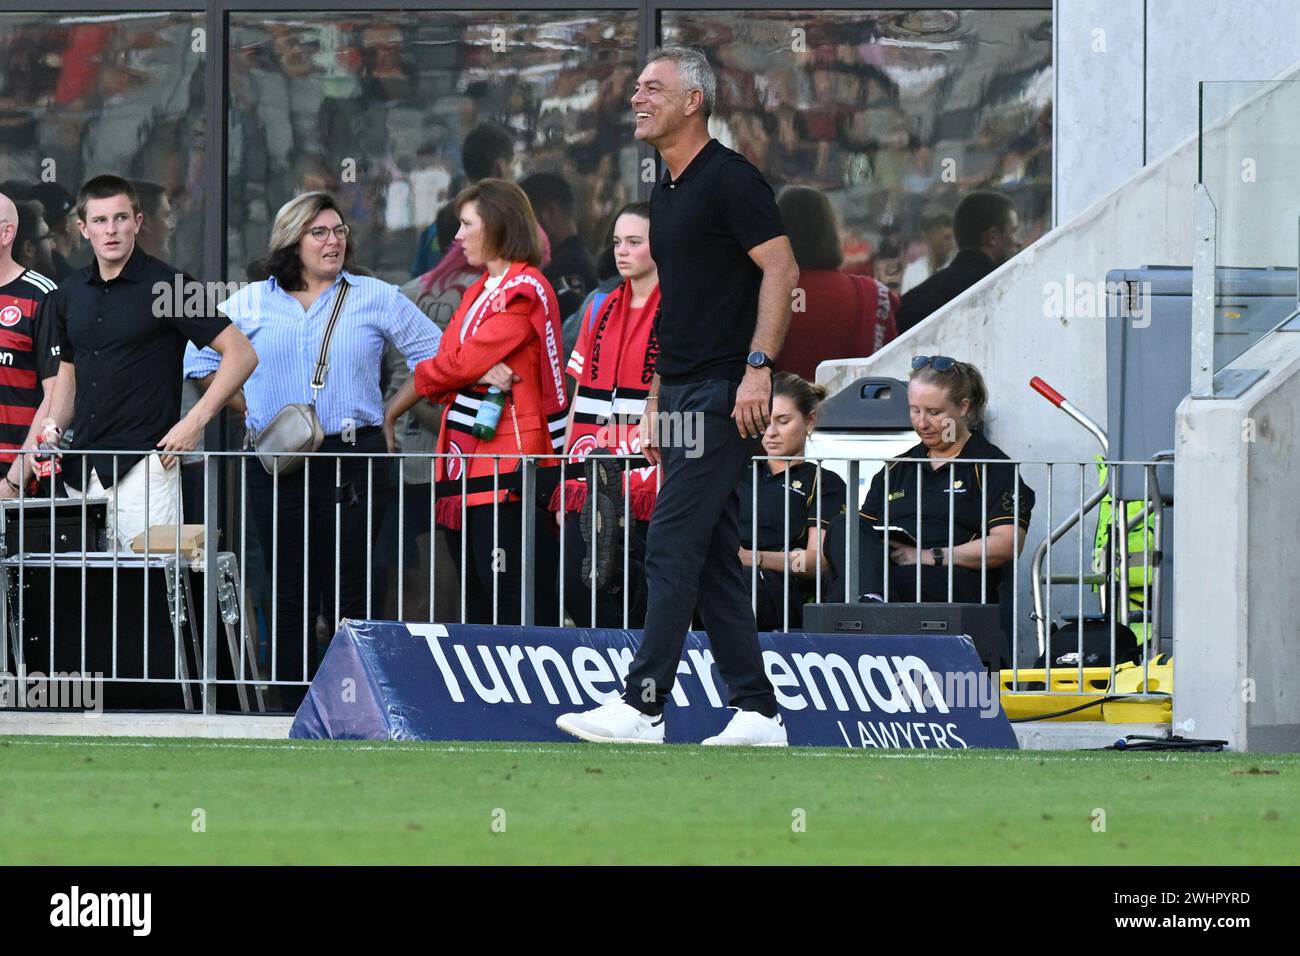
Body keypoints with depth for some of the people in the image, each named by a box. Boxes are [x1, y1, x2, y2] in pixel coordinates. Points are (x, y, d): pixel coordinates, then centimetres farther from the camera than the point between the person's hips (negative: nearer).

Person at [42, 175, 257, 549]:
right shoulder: (70, 293, 13)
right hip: (82, 472, 6)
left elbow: (241, 354, -6)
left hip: (144, 463, -6)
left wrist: (196, 421, -13)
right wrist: (53, 427, 7)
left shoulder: (167, 286, -5)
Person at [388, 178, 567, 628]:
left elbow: (458, 364, -13)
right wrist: (480, 373, -14)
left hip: (508, 470, -9)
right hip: (467, 466, 9)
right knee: (478, 605, 9)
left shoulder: (524, 290, -9)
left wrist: (390, 411, -2)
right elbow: (448, 365, 10)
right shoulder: (480, 291, 20)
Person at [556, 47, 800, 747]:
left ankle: (643, 706, -12)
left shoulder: (729, 179, -10)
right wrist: (655, 400, 22)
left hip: (722, 394, -10)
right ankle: (757, 714, 9)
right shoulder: (666, 193, 18)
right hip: (682, 397, 10)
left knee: (673, 548, -11)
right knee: (713, 560, 7)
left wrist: (758, 366, -23)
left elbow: (781, 271, -16)